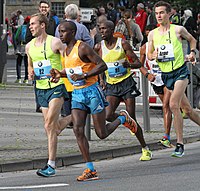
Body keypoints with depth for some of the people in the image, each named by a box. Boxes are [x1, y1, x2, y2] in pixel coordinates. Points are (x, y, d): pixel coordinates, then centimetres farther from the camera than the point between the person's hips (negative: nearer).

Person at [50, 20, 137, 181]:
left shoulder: (82, 48, -14)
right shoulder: (66, 51, 12)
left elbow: (102, 65, -19)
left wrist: (84, 76, -27)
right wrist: (60, 74, 7)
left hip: (92, 91, -7)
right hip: (77, 94, 7)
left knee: (102, 133, -1)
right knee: (78, 130, -9)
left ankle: (123, 118, 29)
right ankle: (90, 170, -8)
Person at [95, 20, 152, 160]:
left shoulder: (122, 43, -7)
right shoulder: (99, 47, 1)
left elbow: (138, 63, -6)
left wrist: (129, 64, -27)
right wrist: (101, 79, 0)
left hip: (126, 82, -3)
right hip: (111, 85, 3)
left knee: (132, 118, -6)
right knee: (108, 116, -17)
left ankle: (146, 150, 6)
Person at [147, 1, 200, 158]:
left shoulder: (178, 30, -5)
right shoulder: (152, 34, 5)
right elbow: (149, 55, 13)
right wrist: (153, 55, -9)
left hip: (180, 71, -5)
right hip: (166, 75, 5)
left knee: (173, 105, -21)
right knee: (187, 109, 10)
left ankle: (180, 144, -18)